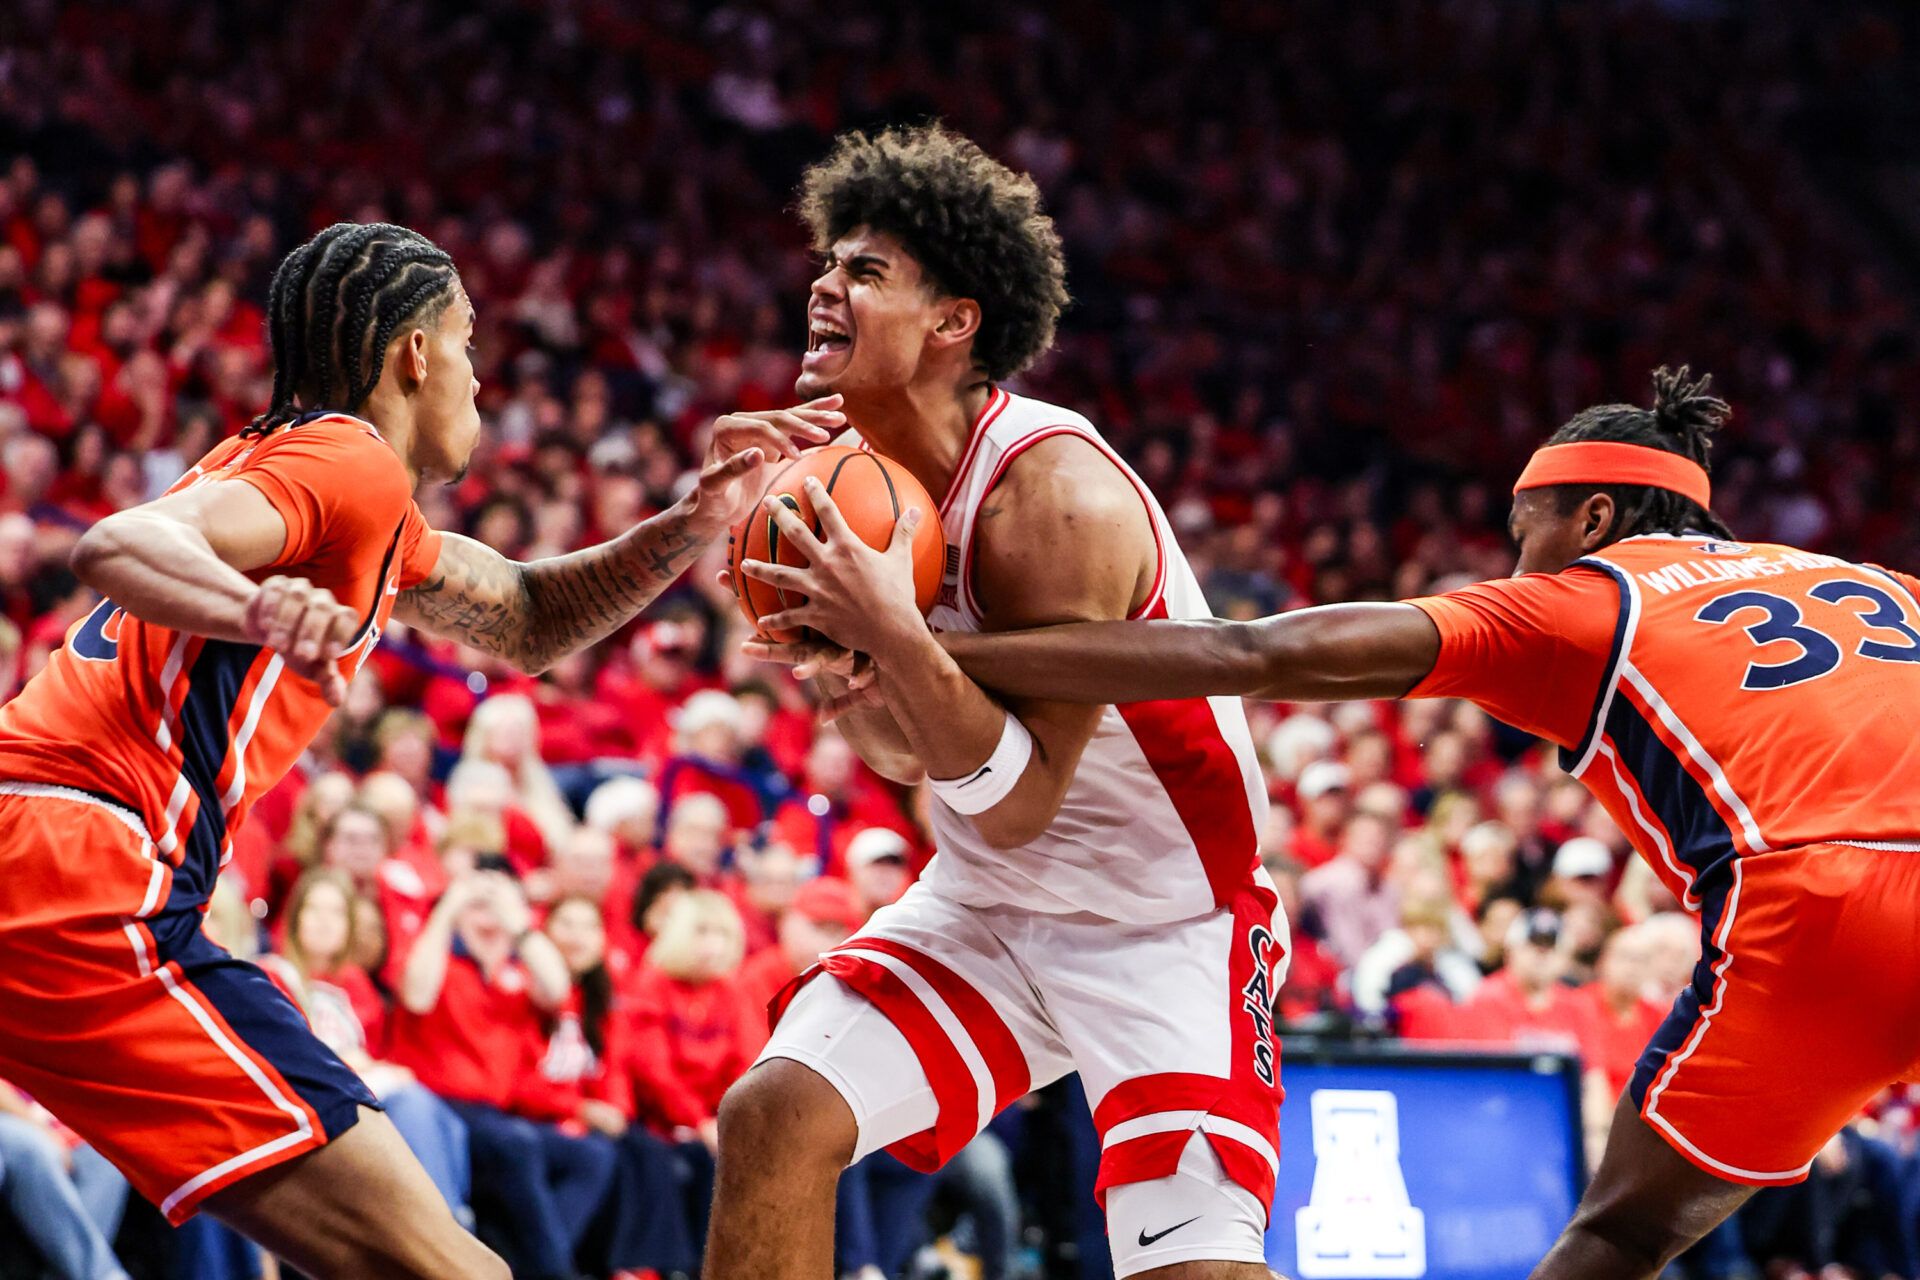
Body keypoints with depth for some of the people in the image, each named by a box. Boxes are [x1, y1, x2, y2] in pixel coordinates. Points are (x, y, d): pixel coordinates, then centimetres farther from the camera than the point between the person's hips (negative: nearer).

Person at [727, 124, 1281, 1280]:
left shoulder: (1057, 498, -26)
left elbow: (1019, 799, -27)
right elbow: (916, 759, 9)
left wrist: (891, 635, -37)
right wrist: (839, 669, -12)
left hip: (1163, 923, -7)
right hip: (987, 906, 7)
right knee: (775, 1118, -11)